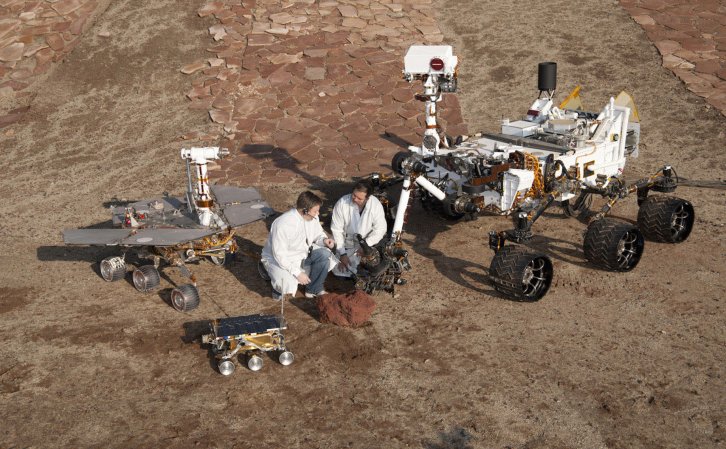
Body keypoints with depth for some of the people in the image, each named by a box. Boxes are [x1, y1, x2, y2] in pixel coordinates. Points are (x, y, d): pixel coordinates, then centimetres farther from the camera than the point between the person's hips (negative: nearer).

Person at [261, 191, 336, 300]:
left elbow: (318, 234, 7)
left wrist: (324, 240, -18)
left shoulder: (313, 217, -12)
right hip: (278, 258, -7)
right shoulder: (283, 224, -33)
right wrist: (298, 273, -32)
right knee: (289, 284, -33)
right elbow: (279, 255, -30)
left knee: (324, 254, -17)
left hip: (302, 253, 7)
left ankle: (314, 289, 0)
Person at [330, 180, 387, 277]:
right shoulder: (342, 203, -22)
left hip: (368, 241, 0)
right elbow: (336, 230, -14)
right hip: (347, 243, 0)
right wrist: (342, 254, -17)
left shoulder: (376, 205, -21)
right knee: (339, 271, -12)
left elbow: (380, 229, -13)